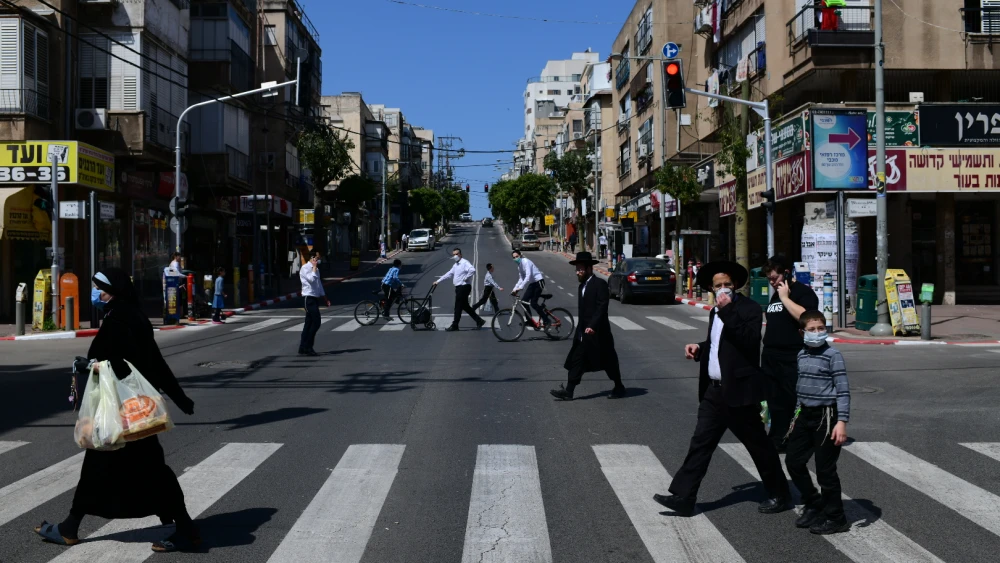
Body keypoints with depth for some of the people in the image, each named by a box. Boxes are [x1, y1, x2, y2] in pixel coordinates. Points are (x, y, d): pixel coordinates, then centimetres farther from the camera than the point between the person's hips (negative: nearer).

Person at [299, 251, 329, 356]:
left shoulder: (316, 269, 18)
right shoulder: (305, 268, -10)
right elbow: (312, 279, -26)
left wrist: (325, 298, 22)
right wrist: (314, 267, -15)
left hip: (315, 298, 9)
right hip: (309, 297, -9)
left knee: (309, 323, 9)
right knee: (316, 322, -15)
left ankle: (303, 347, 12)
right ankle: (308, 347, -12)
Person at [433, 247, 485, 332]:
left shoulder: (464, 262, -12)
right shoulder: (456, 265, 18)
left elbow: (472, 270, -29)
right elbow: (448, 274, 24)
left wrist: (466, 278, -19)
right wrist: (438, 281, 24)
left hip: (463, 287, -10)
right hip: (459, 288, 10)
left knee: (458, 307, -4)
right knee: (465, 306, 12)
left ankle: (454, 326, 3)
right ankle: (479, 321, 18)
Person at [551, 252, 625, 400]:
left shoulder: (600, 284, -13)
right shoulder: (582, 286, 14)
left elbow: (602, 307, -21)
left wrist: (592, 326, -27)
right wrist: (581, 328, 16)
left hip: (597, 332, -8)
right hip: (584, 332, 8)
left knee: (609, 361, 5)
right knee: (576, 360, 1)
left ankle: (619, 388, 20)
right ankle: (568, 391, -1)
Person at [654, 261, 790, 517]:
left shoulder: (749, 309, -10)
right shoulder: (716, 312, 15)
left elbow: (749, 342, -25)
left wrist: (728, 311, -26)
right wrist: (699, 348, 7)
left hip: (738, 391, -7)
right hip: (714, 390, 7)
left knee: (759, 445, 5)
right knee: (700, 442, 3)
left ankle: (780, 495, 21)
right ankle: (683, 497, 3)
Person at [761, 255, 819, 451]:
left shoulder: (803, 292, -7)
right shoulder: (775, 295, 18)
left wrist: (785, 297, -17)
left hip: (792, 359, -8)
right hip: (770, 357, 8)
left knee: (795, 401, -6)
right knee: (775, 401, 11)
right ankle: (778, 441, 19)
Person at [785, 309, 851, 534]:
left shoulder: (832, 355, -12)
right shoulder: (802, 355, 8)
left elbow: (843, 390, -15)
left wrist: (842, 422, -21)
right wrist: (797, 416, 20)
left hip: (826, 415, -7)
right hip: (806, 414, 7)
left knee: (825, 469, -2)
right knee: (793, 461, 10)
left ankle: (835, 518, 12)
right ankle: (814, 505, 27)